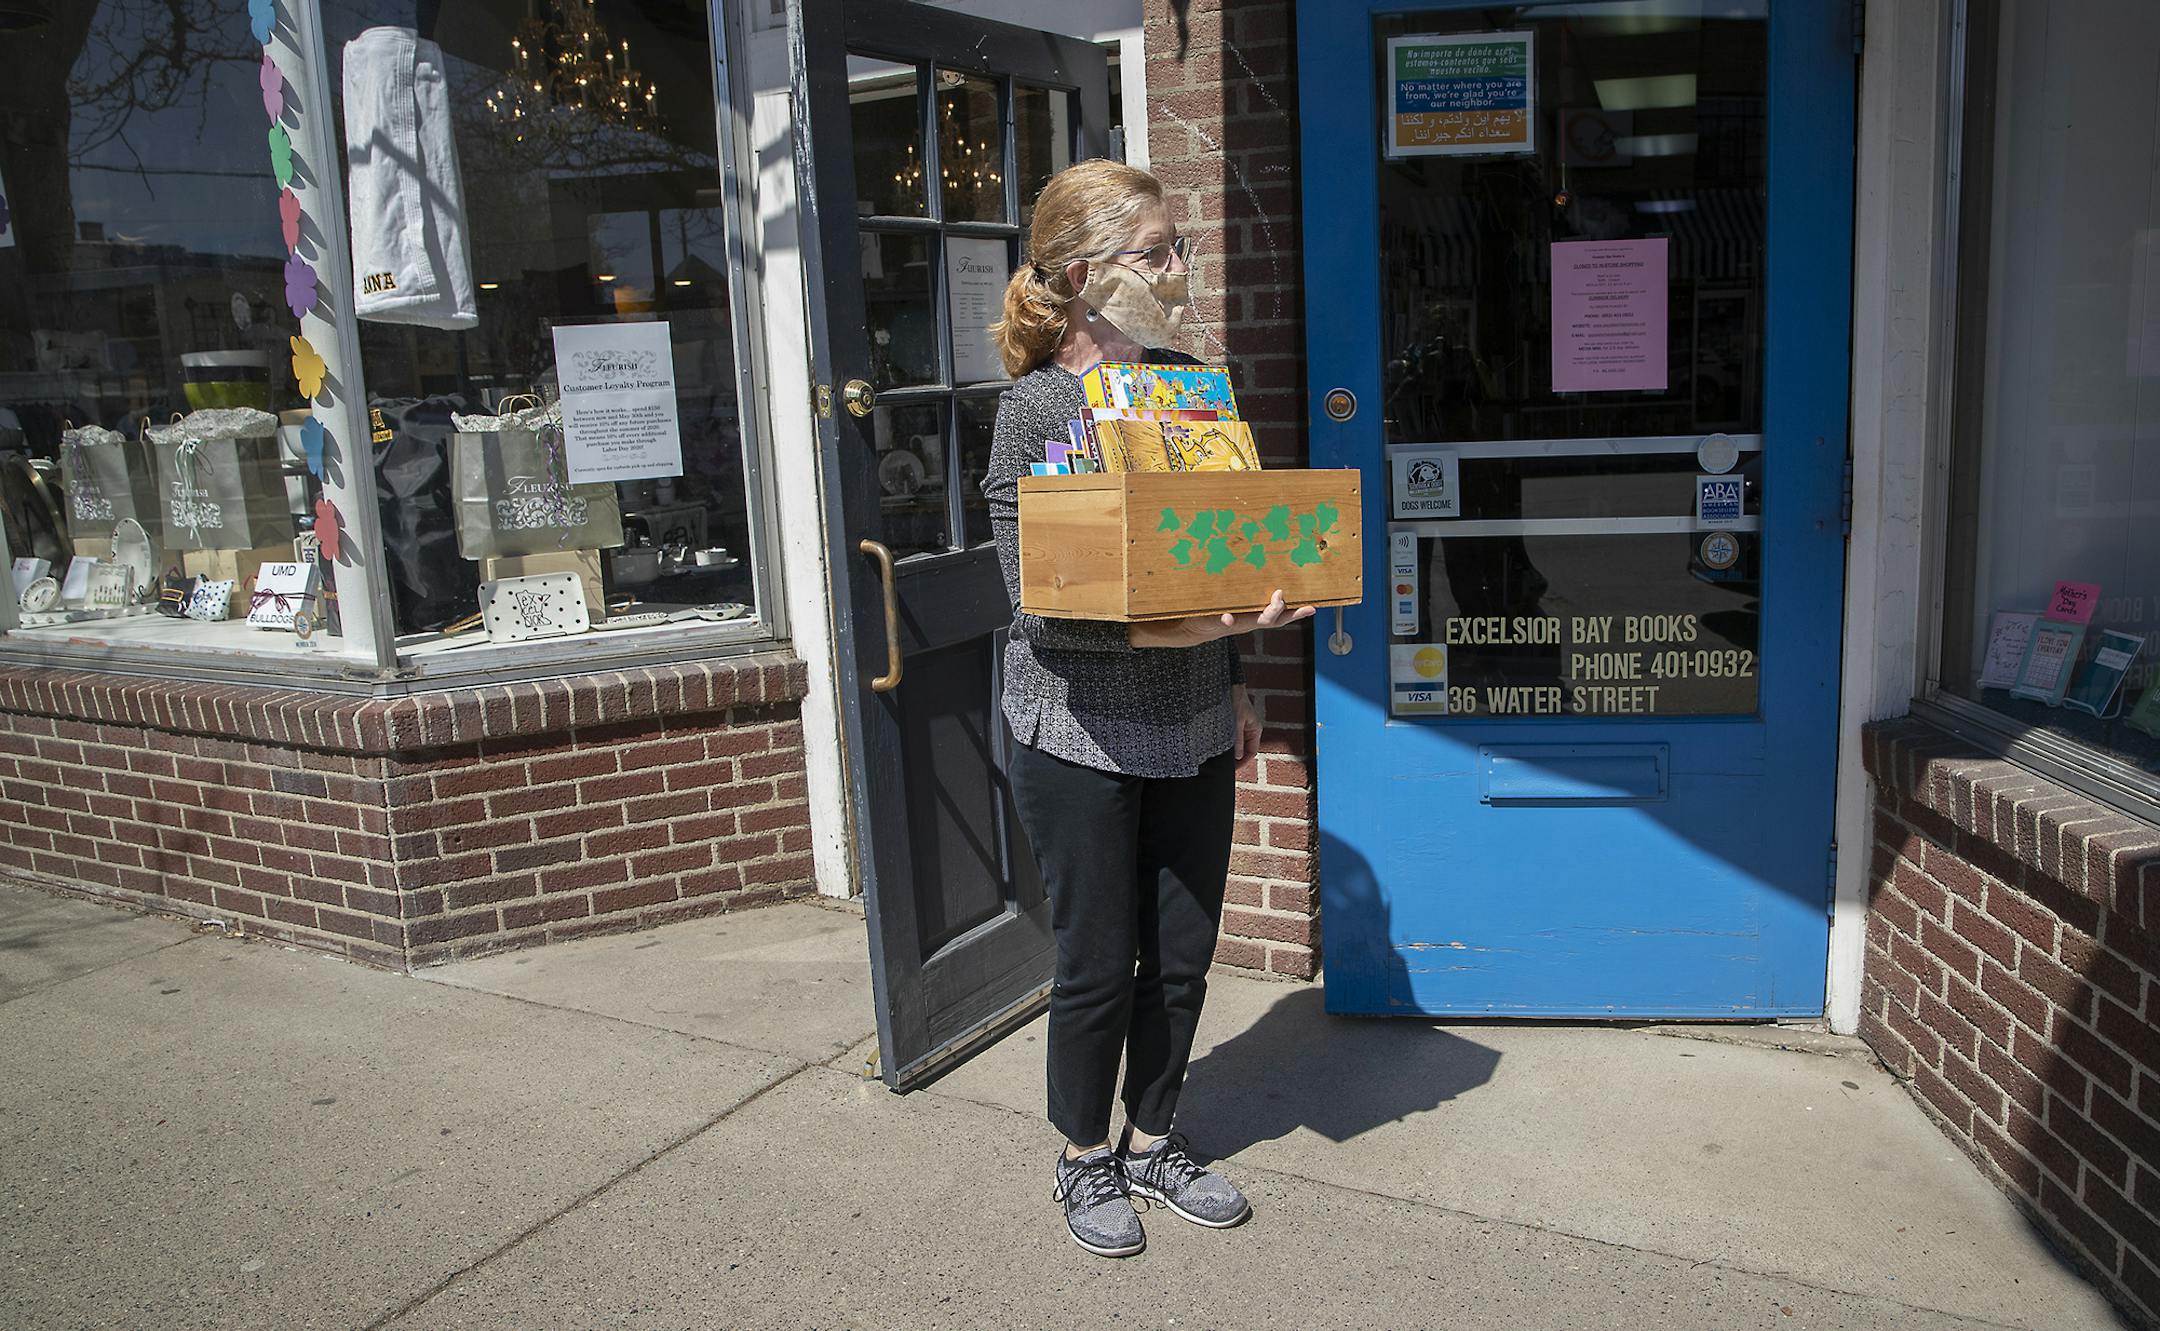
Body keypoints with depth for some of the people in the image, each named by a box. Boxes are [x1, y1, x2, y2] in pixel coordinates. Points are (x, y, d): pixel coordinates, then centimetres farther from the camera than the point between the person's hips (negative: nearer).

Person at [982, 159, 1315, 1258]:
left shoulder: (1183, 379, 6)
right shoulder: (1036, 407, -12)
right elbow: (1040, 603, -18)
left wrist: (1234, 683, 16)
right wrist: (1180, 631, -29)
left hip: (1192, 729, 6)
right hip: (1082, 738, -5)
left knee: (1183, 955, 13)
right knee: (1099, 964, 7)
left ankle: (1153, 1143, 35)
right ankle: (1085, 1160, 31)